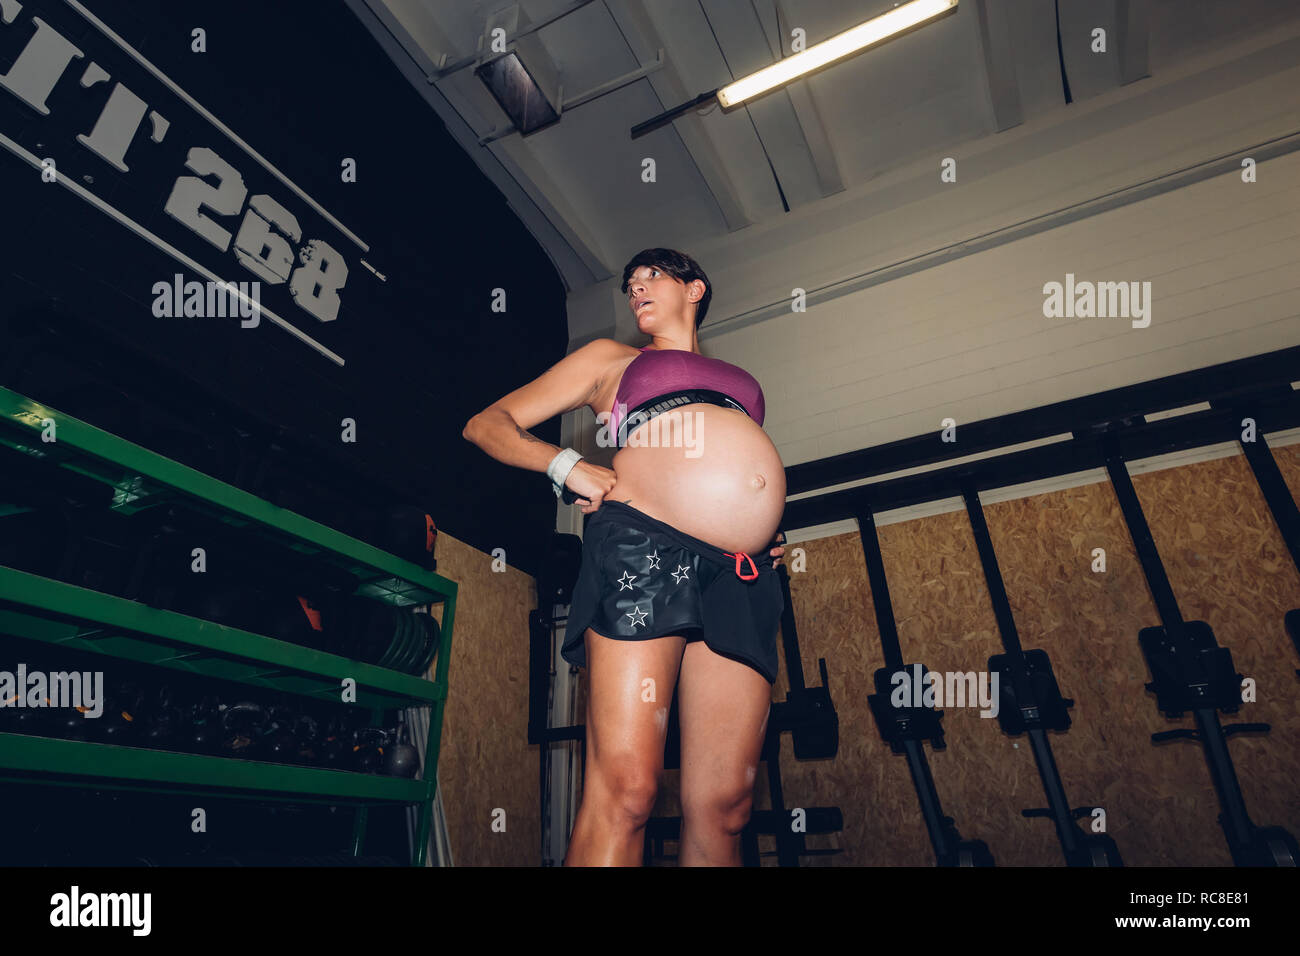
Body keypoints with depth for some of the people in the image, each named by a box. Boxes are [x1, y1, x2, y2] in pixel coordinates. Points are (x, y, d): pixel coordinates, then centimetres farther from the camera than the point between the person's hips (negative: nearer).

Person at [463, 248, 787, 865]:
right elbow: (487, 424, 17)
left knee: (724, 805, -1)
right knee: (625, 788, -14)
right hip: (644, 549, -4)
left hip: (742, 578, 4)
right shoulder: (612, 358, 22)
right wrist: (565, 464, -3)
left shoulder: (738, 380, 34)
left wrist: (768, 539, 18)